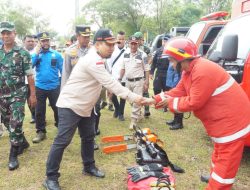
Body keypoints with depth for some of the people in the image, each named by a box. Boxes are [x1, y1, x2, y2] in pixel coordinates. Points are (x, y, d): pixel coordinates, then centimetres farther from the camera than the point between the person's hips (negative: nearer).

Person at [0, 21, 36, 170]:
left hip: (18, 94, -5)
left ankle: (13, 156, 8)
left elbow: (30, 75, -7)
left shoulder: (23, 53, -7)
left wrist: (33, 94, -8)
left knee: (15, 124, -5)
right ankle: (23, 142, 36)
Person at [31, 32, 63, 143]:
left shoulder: (56, 54, -2)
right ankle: (40, 131, 23)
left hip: (54, 87, -1)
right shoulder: (36, 54, 3)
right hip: (40, 87, 2)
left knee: (57, 108, 11)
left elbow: (63, 70, 1)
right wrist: (36, 53, -14)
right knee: (39, 111, 9)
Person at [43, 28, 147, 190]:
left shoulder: (97, 59, 9)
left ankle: (89, 167, 33)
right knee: (63, 141, -4)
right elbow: (110, 83, -30)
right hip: (70, 105, -10)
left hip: (85, 106, 10)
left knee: (89, 137, 16)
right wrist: (132, 97, -31)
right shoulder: (93, 60, -25)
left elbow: (106, 82, 15)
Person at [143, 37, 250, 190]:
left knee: (225, 161, 1)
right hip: (222, 120, 11)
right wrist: (154, 100, 1)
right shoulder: (189, 71, 4)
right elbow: (178, 92, 7)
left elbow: (194, 103, -25)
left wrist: (171, 102, -11)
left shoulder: (202, 71, -30)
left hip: (231, 121, -11)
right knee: (220, 154, 28)